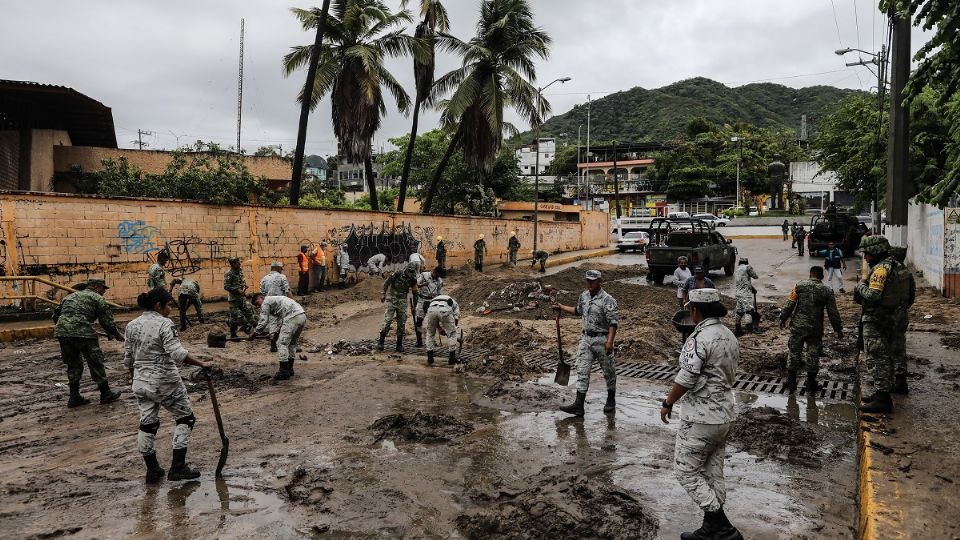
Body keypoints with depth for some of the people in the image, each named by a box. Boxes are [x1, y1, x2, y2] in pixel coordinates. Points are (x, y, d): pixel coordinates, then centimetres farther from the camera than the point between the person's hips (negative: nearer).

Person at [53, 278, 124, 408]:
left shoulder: (70, 296, 27)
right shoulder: (97, 298, 6)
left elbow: (55, 315, 28)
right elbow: (107, 321, 1)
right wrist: (117, 335, 14)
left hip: (61, 332, 7)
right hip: (82, 333, -6)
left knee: (73, 364, 18)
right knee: (96, 363, 7)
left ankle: (74, 397, 19)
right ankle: (105, 394, 16)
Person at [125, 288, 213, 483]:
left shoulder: (132, 325, 5)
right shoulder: (164, 324, -15)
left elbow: (128, 359, 11)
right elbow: (177, 353, -26)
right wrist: (201, 364, -24)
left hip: (141, 383, 7)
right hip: (165, 382, -7)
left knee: (147, 424, 14)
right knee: (185, 418, 9)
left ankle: (152, 471, 23)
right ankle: (177, 467, 7)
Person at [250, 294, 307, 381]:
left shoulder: (265, 303, 7)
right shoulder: (274, 300, 34)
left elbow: (263, 321, 3)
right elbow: (280, 319, 35)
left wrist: (254, 334, 13)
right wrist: (276, 332, 30)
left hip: (293, 317, -10)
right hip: (302, 316, 10)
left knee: (282, 343, -4)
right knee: (292, 343, 20)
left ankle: (284, 372, -4)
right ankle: (290, 369, 25)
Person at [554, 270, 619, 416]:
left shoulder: (607, 300, -16)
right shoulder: (584, 296, 7)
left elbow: (613, 322, -21)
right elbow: (578, 311, 26)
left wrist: (610, 341, -29)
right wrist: (562, 308, 24)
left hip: (602, 339, -6)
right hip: (586, 338, 6)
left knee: (608, 371, 10)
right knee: (582, 371, 0)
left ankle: (611, 400, 29)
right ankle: (578, 405, -1)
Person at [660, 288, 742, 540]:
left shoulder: (699, 338, -21)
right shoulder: (730, 336, 7)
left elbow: (685, 379, -22)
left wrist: (668, 404, -8)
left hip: (701, 417, -9)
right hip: (725, 413, 9)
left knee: (686, 471, 3)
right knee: (713, 472, 15)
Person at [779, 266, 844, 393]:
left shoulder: (799, 286, -3)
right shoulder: (827, 291, -1)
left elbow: (789, 304, -5)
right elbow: (833, 313, 2)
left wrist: (783, 318, 6)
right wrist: (838, 329, 11)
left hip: (797, 327, 0)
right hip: (815, 329, 0)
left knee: (794, 353, 10)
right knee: (813, 355, 11)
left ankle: (791, 384, 16)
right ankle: (810, 385, 18)